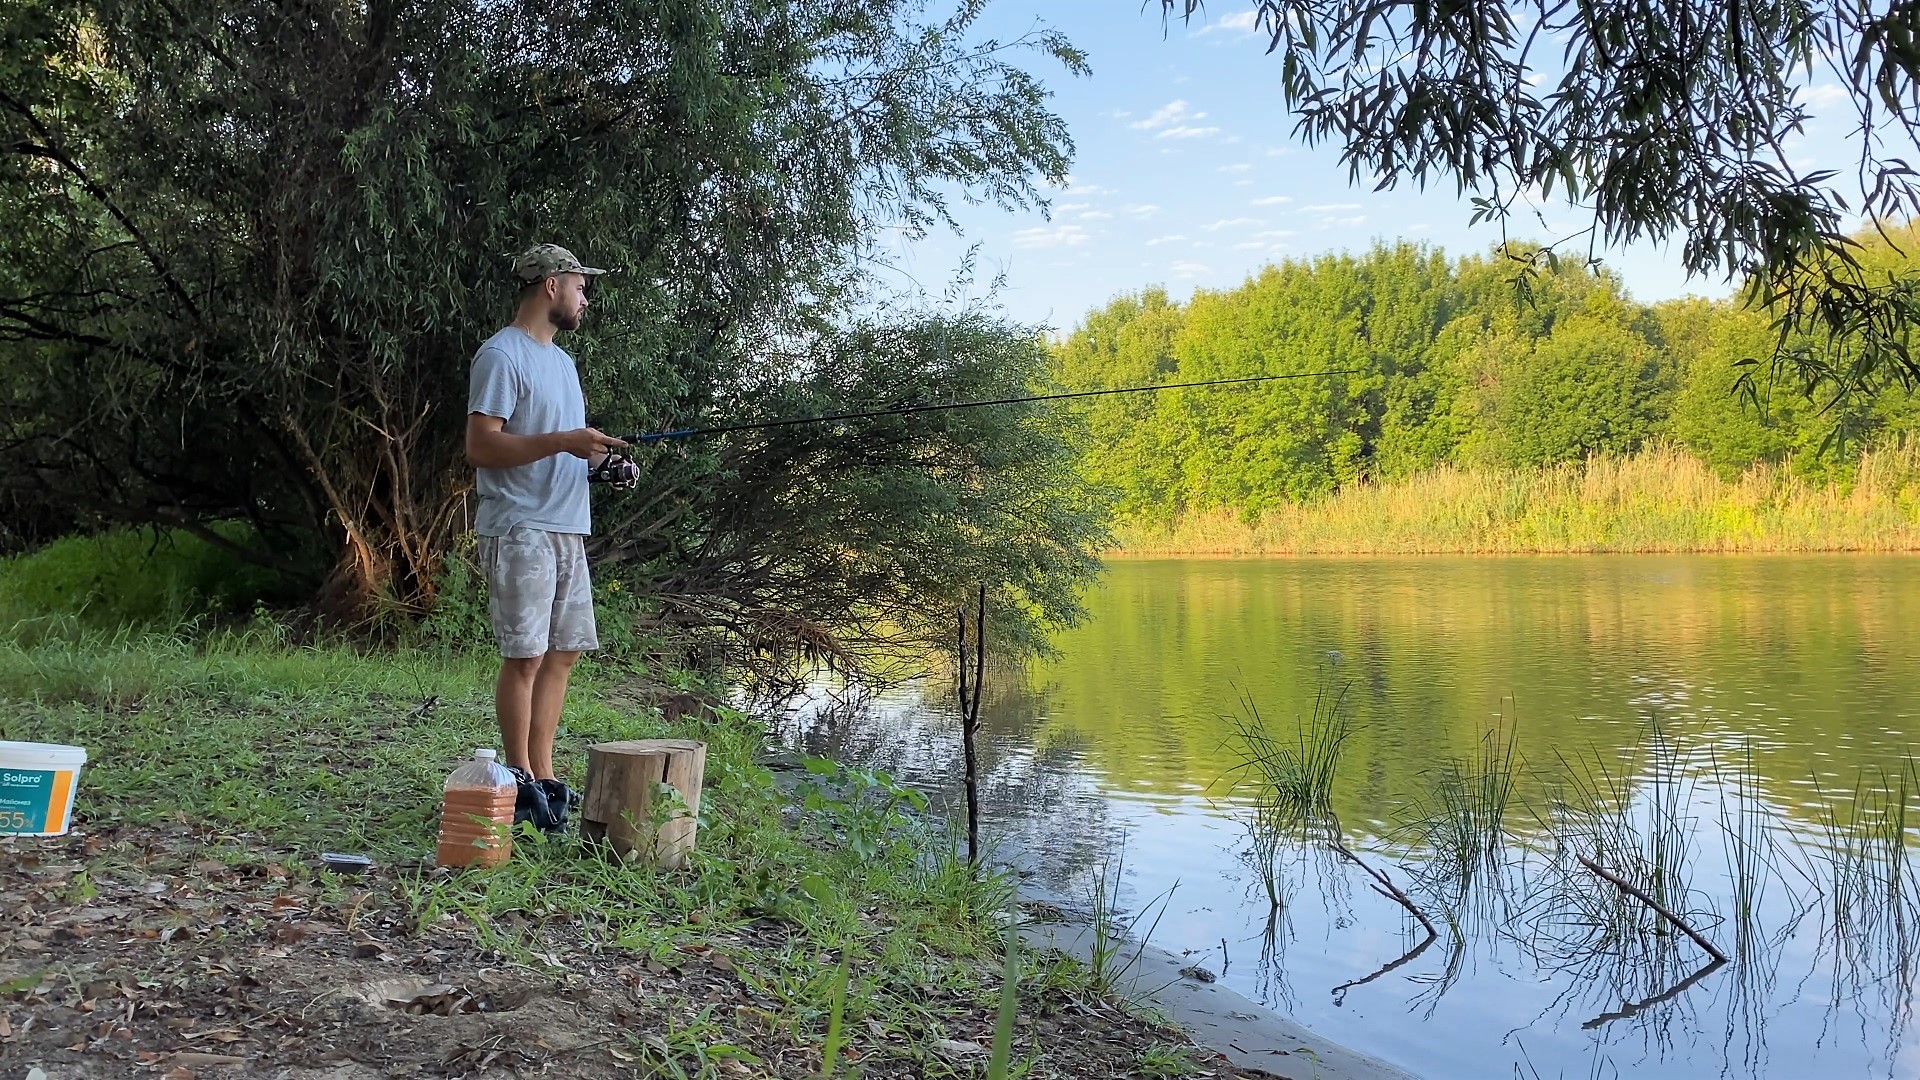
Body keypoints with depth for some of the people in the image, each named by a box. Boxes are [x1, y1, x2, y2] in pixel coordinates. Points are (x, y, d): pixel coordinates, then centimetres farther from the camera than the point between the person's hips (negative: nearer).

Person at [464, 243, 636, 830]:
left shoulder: (562, 361, 22)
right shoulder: (501, 355, -8)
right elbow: (481, 447, -16)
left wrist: (599, 460, 6)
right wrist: (561, 441, -23)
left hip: (568, 529, 9)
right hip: (520, 530, -9)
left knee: (563, 651, 9)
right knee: (526, 655, -7)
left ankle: (543, 778, 15)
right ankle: (522, 781, 2)